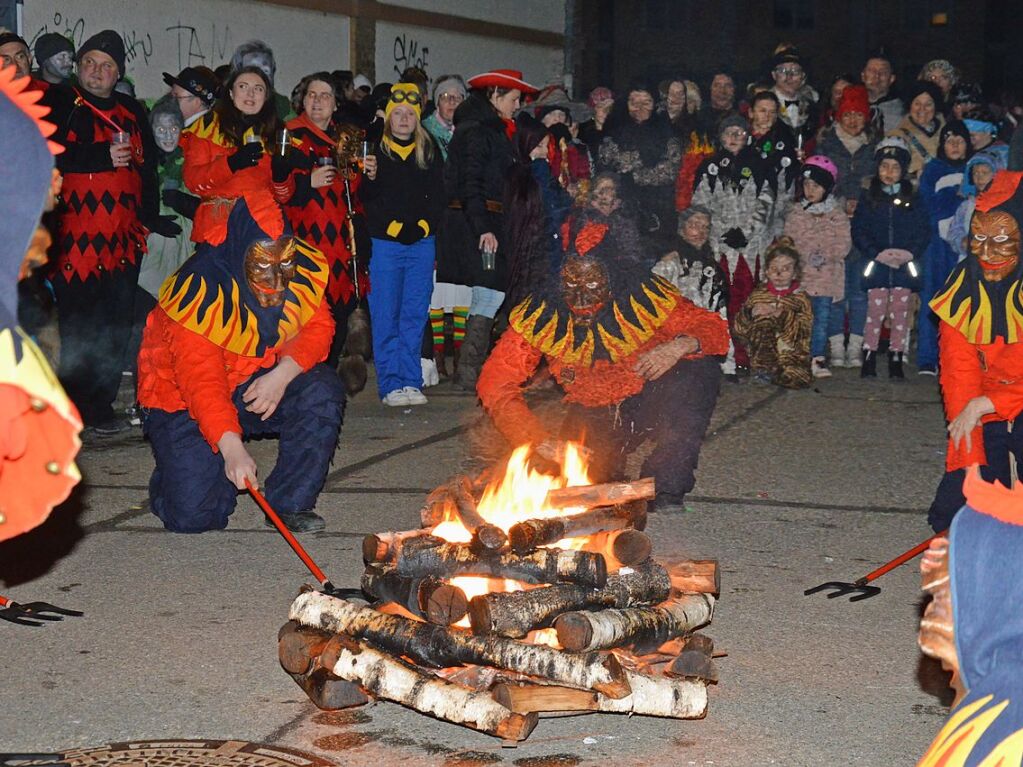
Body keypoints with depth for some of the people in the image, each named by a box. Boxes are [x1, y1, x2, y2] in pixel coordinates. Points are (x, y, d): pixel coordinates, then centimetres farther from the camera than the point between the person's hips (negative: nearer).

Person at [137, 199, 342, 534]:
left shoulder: (304, 269, -13)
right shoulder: (199, 290, -29)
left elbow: (317, 327, -6)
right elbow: (200, 378, -35)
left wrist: (283, 374, -27)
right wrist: (232, 447, -46)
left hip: (257, 388, 5)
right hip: (182, 399, -5)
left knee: (322, 390, -24)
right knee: (193, 515, -18)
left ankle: (290, 502, -10)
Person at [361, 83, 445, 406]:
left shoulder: (429, 152, 12)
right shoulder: (376, 150, 2)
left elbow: (438, 196, 9)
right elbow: (367, 200, -4)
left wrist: (423, 225, -6)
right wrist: (396, 227, -16)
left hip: (422, 243, 3)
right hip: (385, 243, -3)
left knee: (415, 315, 4)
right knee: (386, 316, -3)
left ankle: (411, 382, 9)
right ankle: (391, 384, 1)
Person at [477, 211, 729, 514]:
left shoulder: (644, 296, -22)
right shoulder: (541, 313, -18)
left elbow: (713, 327, -12)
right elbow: (494, 382, -15)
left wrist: (680, 346, -37)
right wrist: (537, 438, -29)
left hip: (650, 402, -1)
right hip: (593, 416, 1)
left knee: (701, 369, -29)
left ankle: (666, 487, -16)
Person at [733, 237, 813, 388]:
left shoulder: (800, 297, 8)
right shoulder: (758, 294, 14)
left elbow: (804, 329, -6)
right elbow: (738, 327, 7)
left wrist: (782, 315, -20)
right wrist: (750, 313, -14)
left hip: (791, 353, -1)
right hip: (761, 353, 1)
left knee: (798, 378, -30)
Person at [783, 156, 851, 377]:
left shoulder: (837, 214, 4)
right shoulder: (795, 214, 8)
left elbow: (844, 243, -1)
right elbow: (788, 241, 5)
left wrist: (826, 255, -17)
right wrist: (805, 256, -12)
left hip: (827, 274, -1)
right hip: (801, 273, 1)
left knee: (823, 316, -1)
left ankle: (817, 358, 3)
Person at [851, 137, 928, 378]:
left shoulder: (912, 200, 10)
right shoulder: (868, 198, 8)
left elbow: (923, 231, 4)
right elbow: (859, 231, 1)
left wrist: (911, 252, -13)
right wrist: (876, 253, -13)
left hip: (905, 265, 1)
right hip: (876, 265, -1)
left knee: (900, 313, 2)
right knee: (875, 311, -4)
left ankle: (896, 361, 7)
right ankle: (869, 360, 0)